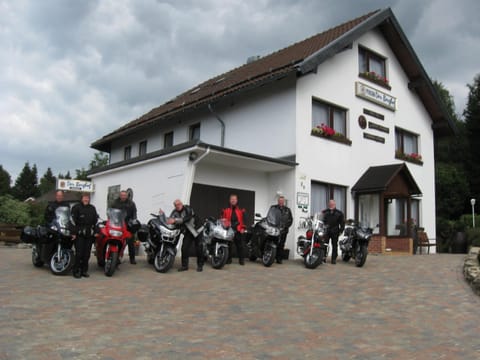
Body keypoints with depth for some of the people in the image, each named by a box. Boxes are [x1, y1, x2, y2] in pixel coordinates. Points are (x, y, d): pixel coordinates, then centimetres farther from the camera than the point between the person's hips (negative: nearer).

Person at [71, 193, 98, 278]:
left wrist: (96, 231, 12)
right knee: (79, 253, -8)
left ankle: (84, 270, 14)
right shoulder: (76, 207, 1)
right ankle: (76, 271, 0)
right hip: (79, 234, -5)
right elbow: (73, 221, -6)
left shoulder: (92, 208, 17)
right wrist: (74, 232, -13)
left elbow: (95, 220, 20)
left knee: (87, 253, 6)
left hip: (89, 235, 5)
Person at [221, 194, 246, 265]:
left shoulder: (241, 210, 9)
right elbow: (222, 219, 5)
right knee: (228, 246, 4)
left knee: (240, 246, 1)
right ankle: (228, 259, 13)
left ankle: (241, 259, 7)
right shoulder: (225, 210, 8)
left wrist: (243, 228, -3)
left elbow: (244, 220, 8)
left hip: (238, 231, 0)